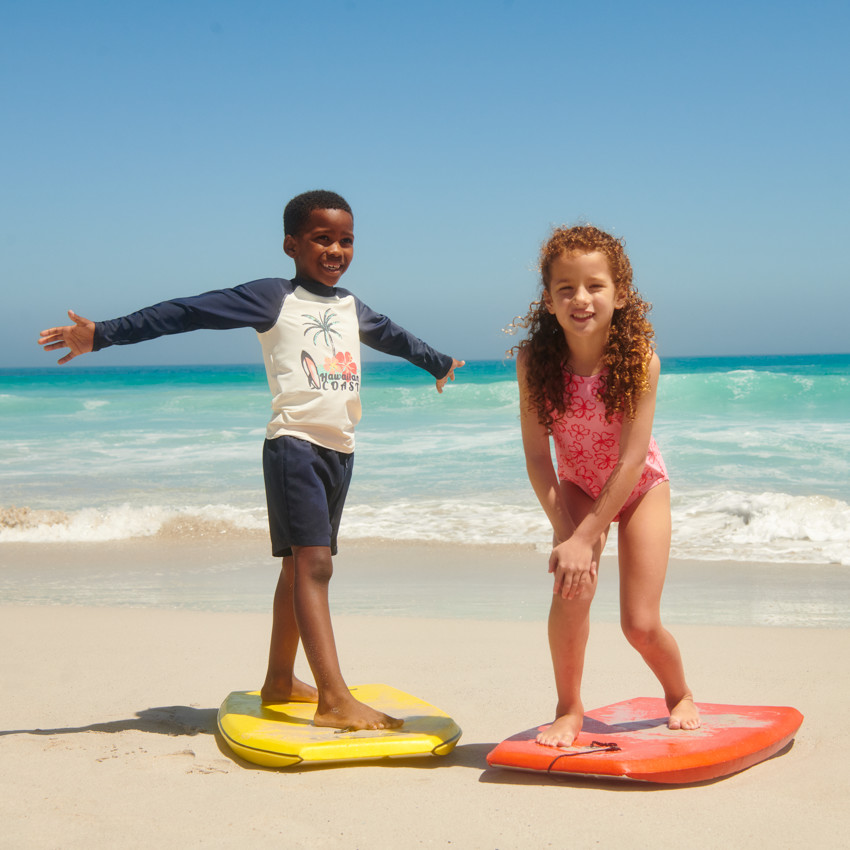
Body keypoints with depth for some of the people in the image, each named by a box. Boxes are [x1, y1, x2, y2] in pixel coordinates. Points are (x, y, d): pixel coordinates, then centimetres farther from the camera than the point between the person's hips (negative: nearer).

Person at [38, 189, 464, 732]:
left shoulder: (351, 306, 17)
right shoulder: (272, 298, -3)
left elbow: (393, 336, 38)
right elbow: (186, 313, -10)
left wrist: (438, 362, 56)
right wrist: (102, 334, -16)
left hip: (340, 448, 7)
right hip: (294, 442, -7)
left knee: (301, 565, 15)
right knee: (312, 563, -15)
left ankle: (279, 680, 27)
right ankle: (335, 698, -20)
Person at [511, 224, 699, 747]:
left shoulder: (640, 358, -29)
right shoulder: (535, 360, -23)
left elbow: (632, 459, -28)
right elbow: (537, 455, -18)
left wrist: (585, 537, -30)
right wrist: (565, 530, -26)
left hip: (640, 486, -1)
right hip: (577, 488, 2)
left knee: (641, 624, -6)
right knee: (573, 587, -24)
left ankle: (680, 694, 29)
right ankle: (569, 709, 0)